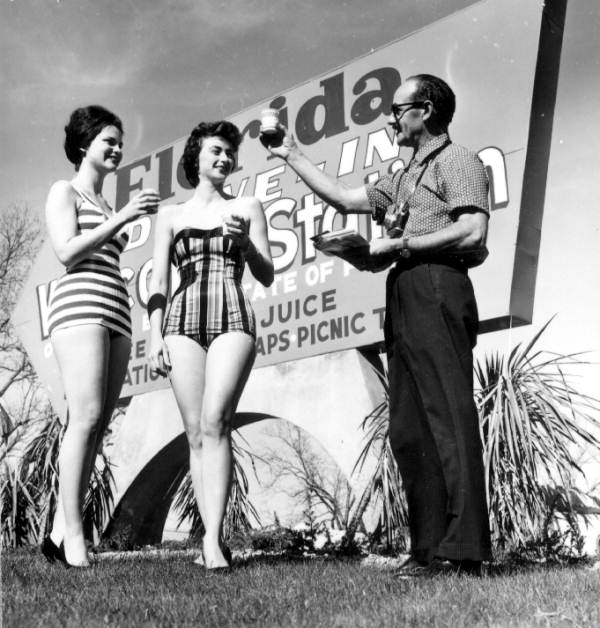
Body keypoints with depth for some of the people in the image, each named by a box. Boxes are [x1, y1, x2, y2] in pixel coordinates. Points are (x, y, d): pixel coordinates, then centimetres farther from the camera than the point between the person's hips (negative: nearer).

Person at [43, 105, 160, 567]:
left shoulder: (105, 206, 29)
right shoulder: (65, 191, 10)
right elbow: (67, 252, -6)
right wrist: (121, 218, -8)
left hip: (116, 314, 7)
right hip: (80, 305, -7)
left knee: (97, 428, -3)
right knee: (86, 419, -18)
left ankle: (60, 532, -1)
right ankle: (73, 535, -17)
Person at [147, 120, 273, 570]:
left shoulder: (247, 208, 18)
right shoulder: (171, 216, 20)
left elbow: (267, 277, 14)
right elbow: (158, 281, 14)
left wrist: (244, 241, -4)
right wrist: (155, 338, 2)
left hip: (233, 319, -1)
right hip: (183, 322, 2)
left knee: (215, 422, -19)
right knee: (196, 432, -4)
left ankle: (213, 537, -22)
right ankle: (214, 540, -2)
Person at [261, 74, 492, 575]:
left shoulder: (457, 161, 4)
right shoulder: (404, 179, 30)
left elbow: (473, 233, -11)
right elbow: (344, 198, 30)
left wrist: (399, 245, -7)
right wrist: (291, 154, 32)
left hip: (437, 290, -9)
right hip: (403, 298, 9)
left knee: (450, 414, -14)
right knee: (409, 427, 2)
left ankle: (464, 548, -14)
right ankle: (429, 547, 4)